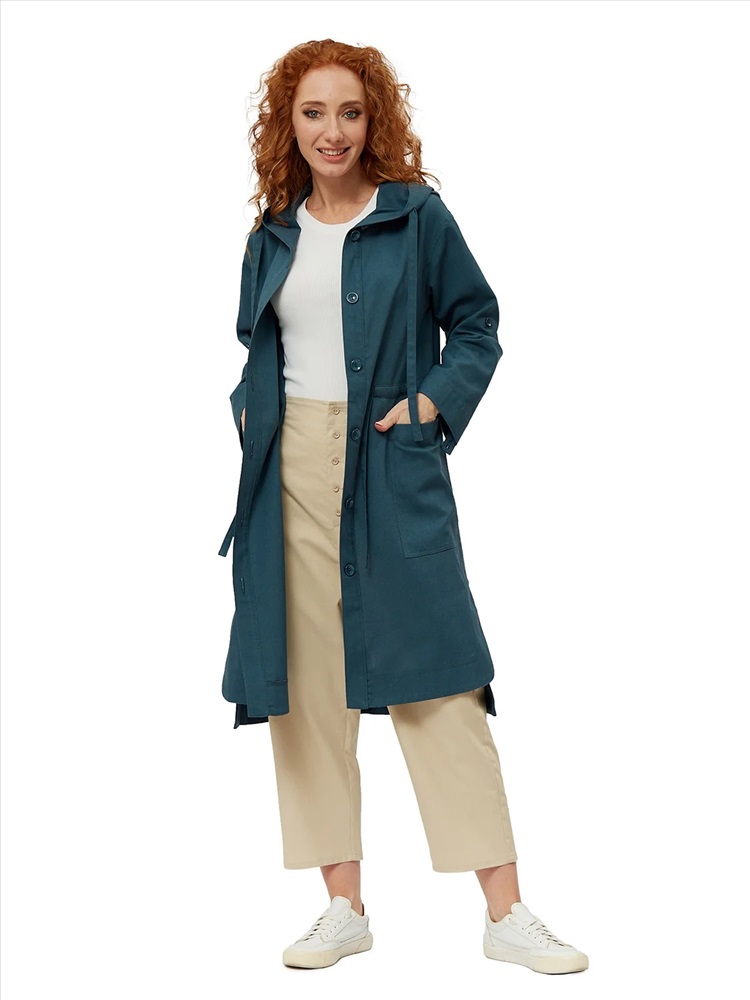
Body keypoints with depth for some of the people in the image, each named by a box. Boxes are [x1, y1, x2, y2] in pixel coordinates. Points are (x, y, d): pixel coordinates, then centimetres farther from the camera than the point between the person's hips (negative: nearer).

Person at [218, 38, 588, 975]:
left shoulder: (416, 215, 1)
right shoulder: (272, 236, 12)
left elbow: (477, 322, 5)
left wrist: (434, 403, -8)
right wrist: (250, 412, 4)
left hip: (390, 468, -4)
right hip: (292, 472, 4)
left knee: (435, 673, -6)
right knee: (306, 681, 4)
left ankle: (506, 912, -1)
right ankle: (344, 906, 14)